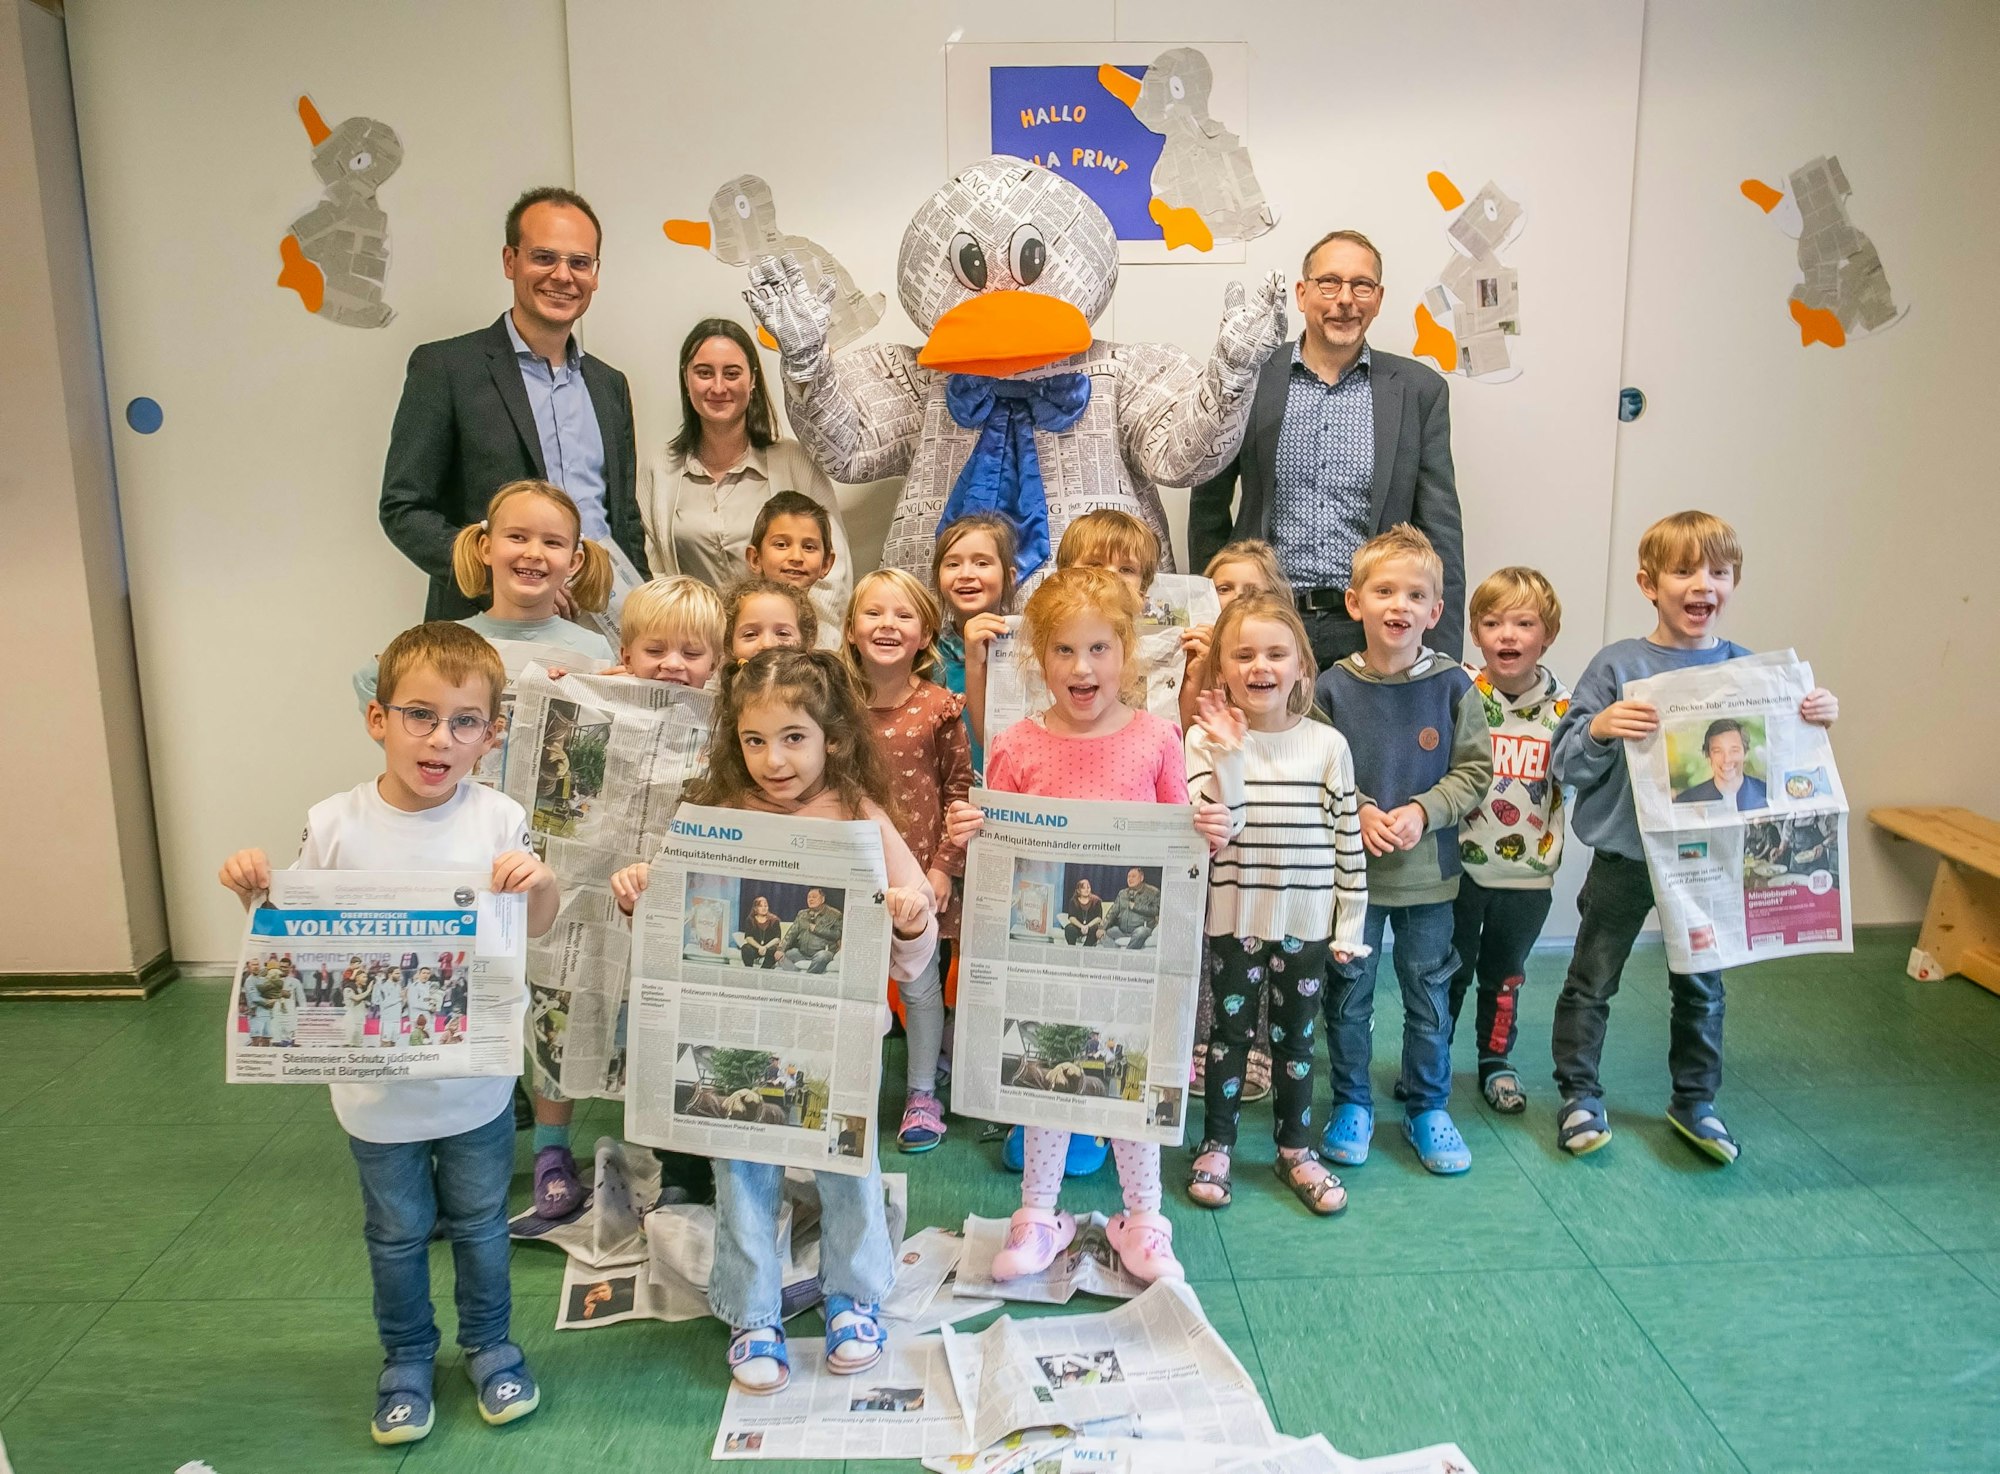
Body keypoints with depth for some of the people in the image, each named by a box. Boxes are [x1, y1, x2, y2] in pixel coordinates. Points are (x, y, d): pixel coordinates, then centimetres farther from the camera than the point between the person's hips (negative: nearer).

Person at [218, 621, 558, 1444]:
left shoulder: (498, 821, -12)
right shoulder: (335, 825, -11)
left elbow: (537, 929, -4)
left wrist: (540, 882, -25)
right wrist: (255, 891, -18)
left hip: (476, 1079, 0)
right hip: (377, 1087, 1)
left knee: (480, 1223, 19)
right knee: (395, 1234, 20)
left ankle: (488, 1344, 41)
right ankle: (405, 1358, 42)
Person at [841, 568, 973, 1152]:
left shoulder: (939, 708, -7)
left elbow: (960, 790, -3)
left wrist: (944, 865, -7)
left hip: (919, 869, -2)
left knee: (921, 983, 9)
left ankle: (922, 1093, 26)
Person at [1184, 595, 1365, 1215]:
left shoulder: (1328, 744, -3)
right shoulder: (1206, 740, -8)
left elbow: (1348, 838, 1)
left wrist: (1350, 925, 2)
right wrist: (1230, 754, -26)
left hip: (1307, 921, 1)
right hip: (1236, 919, -1)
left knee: (1296, 1038, 15)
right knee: (1231, 1033, 11)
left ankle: (1295, 1150, 30)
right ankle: (1216, 1146, 28)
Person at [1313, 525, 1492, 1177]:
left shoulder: (1452, 686, -5)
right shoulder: (1333, 687, -7)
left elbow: (1475, 769, -2)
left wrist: (1423, 811, -16)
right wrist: (1358, 812, -17)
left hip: (1427, 871, 1)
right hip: (1350, 867, 0)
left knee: (1429, 993, 12)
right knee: (1349, 992, 11)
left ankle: (1428, 1108, 30)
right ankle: (1351, 1104, 29)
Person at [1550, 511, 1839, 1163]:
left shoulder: (1746, 668, -2)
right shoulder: (1617, 665, -10)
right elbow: (1566, 765, -10)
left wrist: (1817, 717, -12)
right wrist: (1599, 728, -29)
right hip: (1624, 856, -2)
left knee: (1701, 987, 16)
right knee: (1591, 981, 8)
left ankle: (1694, 1101, 33)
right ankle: (1579, 1096, 25)